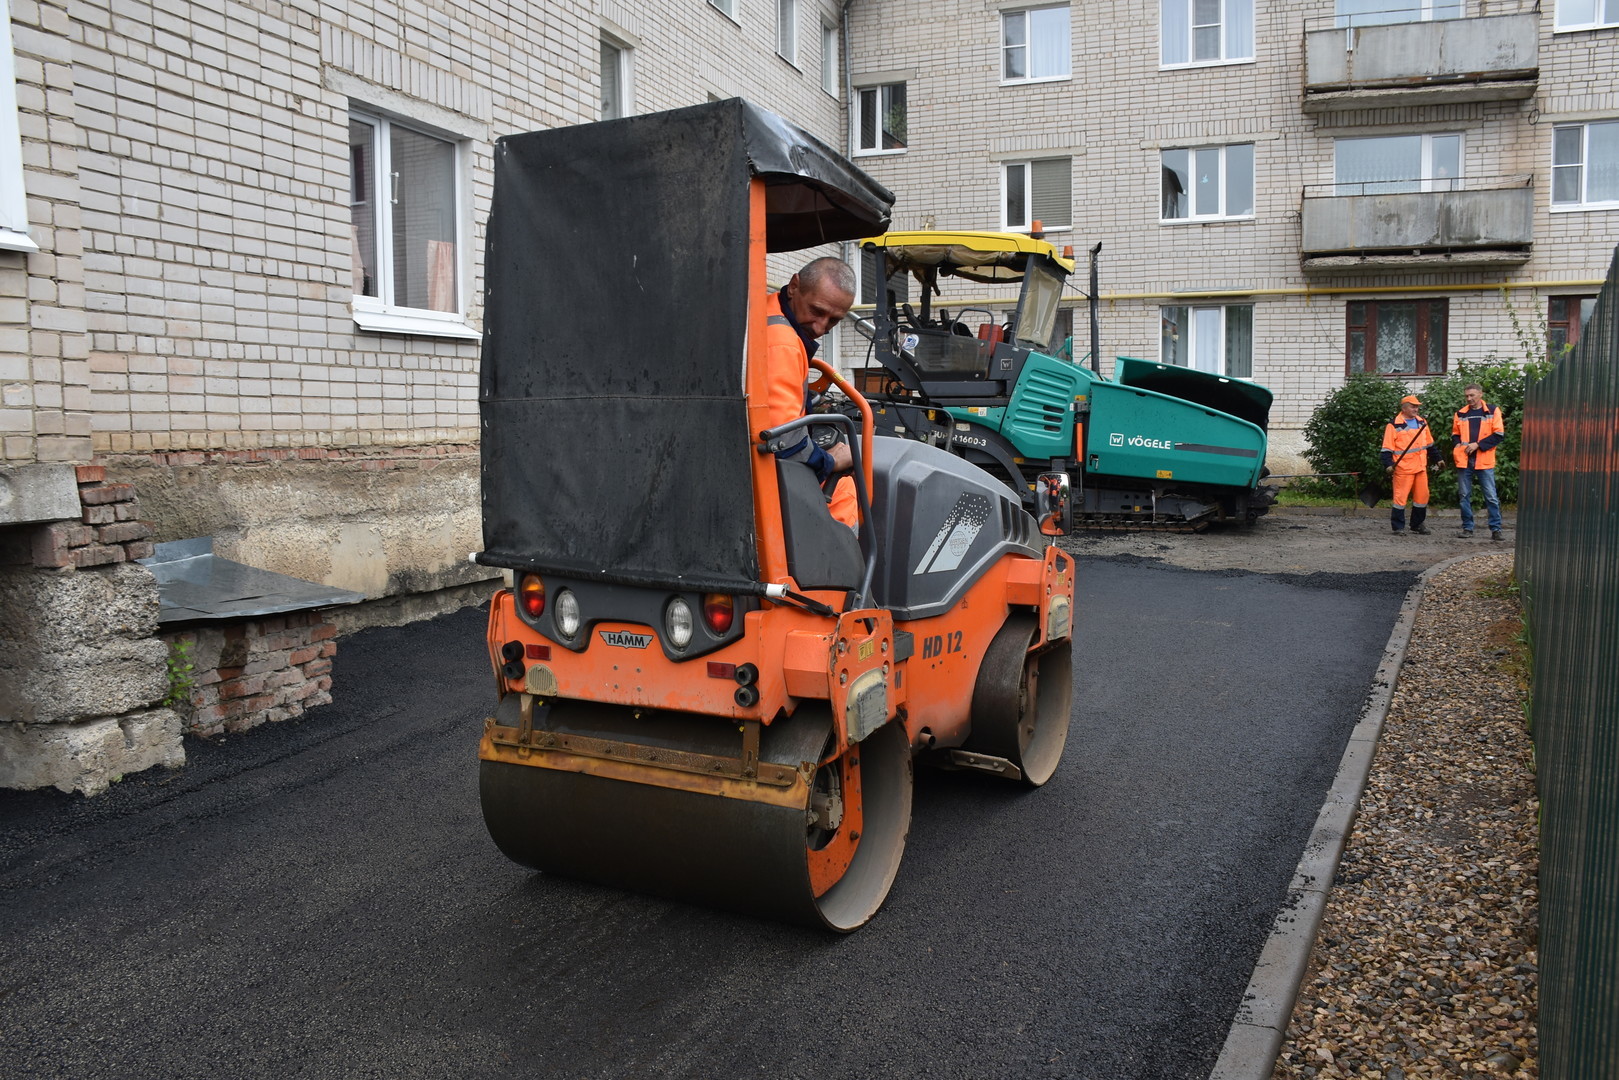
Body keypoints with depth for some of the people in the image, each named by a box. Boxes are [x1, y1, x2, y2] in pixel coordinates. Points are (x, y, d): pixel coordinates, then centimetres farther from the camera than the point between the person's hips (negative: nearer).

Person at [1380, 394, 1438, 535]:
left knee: (1422, 496, 9)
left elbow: (1429, 444, 23)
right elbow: (1387, 448, -8)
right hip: (1403, 468, -6)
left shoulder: (1422, 423, 14)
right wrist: (1388, 464, -17)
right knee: (1400, 497, -6)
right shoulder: (1394, 425, -5)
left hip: (1421, 467, 6)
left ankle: (1417, 525, 21)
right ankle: (1398, 527, 3)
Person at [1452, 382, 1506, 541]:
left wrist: (1478, 444, -11)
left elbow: (1499, 434, -3)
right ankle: (1467, 528, 13)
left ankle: (1496, 528, 4)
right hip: (1464, 461, 3)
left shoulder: (1493, 411, 2)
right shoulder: (1460, 414, 12)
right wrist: (1458, 444, 0)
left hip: (1484, 461, -3)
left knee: (1491, 496, -2)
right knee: (1465, 496, 6)